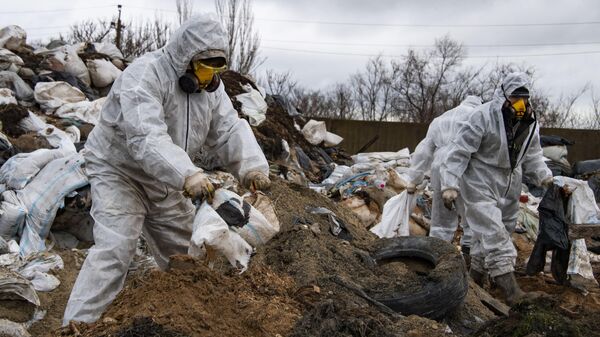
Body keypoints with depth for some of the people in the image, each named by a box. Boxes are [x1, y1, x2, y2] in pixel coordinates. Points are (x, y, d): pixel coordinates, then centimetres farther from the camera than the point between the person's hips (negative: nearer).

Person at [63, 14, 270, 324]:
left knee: (183, 249, 15)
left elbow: (229, 130, -11)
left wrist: (253, 166, -30)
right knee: (114, 250, -20)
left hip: (163, 181, 7)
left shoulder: (210, 87, -3)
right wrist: (187, 175, -55)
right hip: (119, 172, -7)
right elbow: (146, 137, -42)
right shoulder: (143, 75, -28)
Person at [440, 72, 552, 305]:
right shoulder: (483, 117, -18)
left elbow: (532, 156, 17)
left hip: (508, 185, 8)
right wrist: (450, 185, -22)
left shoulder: (530, 123, 5)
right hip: (480, 183, -8)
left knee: (495, 232, 13)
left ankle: (475, 278, 30)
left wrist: (543, 176, 0)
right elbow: (459, 152, -18)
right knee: (493, 232, -15)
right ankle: (511, 291, -19)